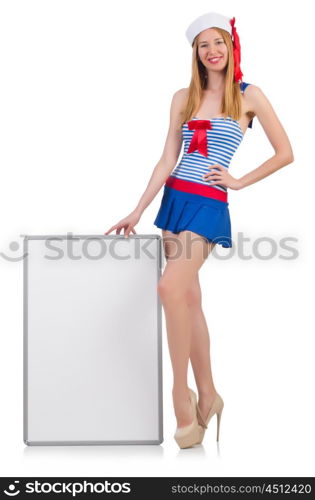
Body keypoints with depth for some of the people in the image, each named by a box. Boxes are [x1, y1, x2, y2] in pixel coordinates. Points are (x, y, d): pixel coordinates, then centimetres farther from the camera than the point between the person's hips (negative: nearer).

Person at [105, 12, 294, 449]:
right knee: (189, 298, 7)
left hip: (208, 205, -5)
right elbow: (167, 161, 9)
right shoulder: (183, 98, 11)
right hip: (173, 200, 5)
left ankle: (181, 395, -12)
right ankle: (207, 395, 19)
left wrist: (239, 182, 0)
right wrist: (138, 211, 3)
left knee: (171, 288, -24)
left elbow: (285, 154, 4)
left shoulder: (249, 95, 1)